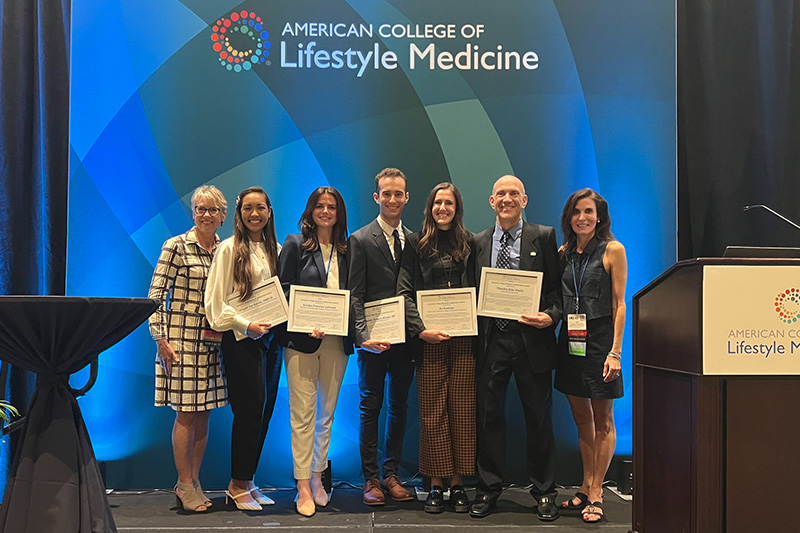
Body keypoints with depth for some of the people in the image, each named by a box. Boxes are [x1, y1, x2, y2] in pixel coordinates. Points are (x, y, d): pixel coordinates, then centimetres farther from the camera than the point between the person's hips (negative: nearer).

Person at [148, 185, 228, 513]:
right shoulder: (176, 246, -5)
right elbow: (155, 295, -7)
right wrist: (160, 339, -12)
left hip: (212, 340, 5)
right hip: (181, 337, -5)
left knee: (204, 413, 9)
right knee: (186, 413, -2)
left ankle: (194, 481, 20)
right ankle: (184, 485, 11)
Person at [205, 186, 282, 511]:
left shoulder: (275, 249, 12)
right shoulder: (229, 249, -4)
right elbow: (216, 301, -8)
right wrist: (246, 324, -16)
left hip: (270, 337, 6)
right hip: (241, 339, -6)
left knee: (264, 411, 8)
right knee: (250, 411, -5)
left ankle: (247, 482, 20)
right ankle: (238, 486, 10)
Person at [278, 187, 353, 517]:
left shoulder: (347, 250, 11)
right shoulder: (295, 244, 2)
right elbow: (283, 291, -4)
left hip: (336, 341, 4)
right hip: (301, 340, -3)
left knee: (327, 412, 11)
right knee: (302, 413, -2)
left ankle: (317, 477, 24)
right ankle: (303, 486, 6)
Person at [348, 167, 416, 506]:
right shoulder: (361, 240, -2)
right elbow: (354, 294, -7)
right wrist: (363, 335, -19)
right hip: (373, 339, -4)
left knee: (399, 407, 11)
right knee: (370, 407, 4)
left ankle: (391, 474, 23)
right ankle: (371, 478, 14)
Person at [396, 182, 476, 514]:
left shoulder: (469, 244, 12)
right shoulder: (416, 244, 6)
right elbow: (404, 292, 0)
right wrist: (420, 329, -12)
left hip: (463, 338, 1)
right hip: (429, 338, -1)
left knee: (461, 411, 3)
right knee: (432, 412, 1)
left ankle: (457, 484, 12)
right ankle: (435, 486, 11)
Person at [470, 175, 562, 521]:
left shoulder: (543, 237, 3)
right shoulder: (478, 242, 10)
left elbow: (556, 287, 1)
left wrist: (551, 316, -16)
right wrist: (474, 334, -1)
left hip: (531, 340, -2)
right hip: (491, 340, 2)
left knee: (538, 418, 8)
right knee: (488, 416, 8)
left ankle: (544, 492, 22)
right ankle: (488, 489, 22)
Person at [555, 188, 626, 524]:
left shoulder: (612, 250, -4)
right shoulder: (564, 253, 9)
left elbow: (619, 304, -8)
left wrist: (615, 351, -14)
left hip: (599, 339, -5)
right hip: (570, 341, 5)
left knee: (602, 421, 5)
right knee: (581, 419, 13)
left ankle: (596, 494, 12)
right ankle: (587, 487, 24)